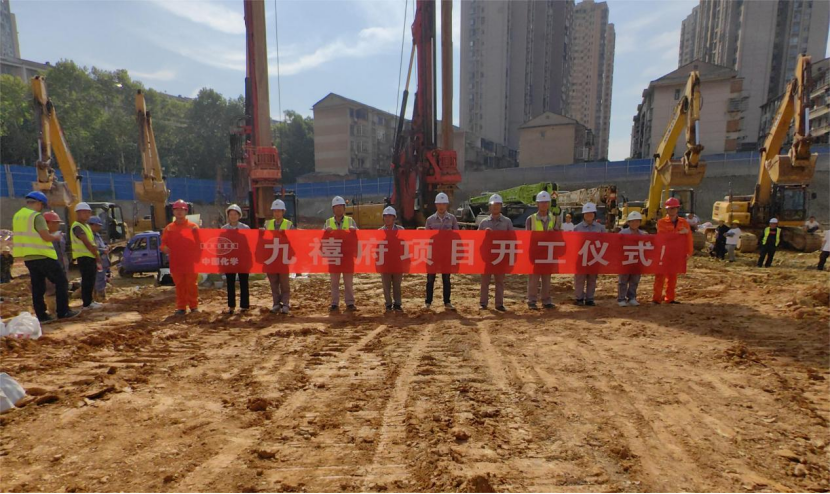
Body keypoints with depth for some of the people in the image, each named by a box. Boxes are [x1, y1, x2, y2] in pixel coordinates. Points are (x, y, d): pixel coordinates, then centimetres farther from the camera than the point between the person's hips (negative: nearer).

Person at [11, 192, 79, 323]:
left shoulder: (17, 216, 12)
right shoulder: (36, 216, -15)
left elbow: (22, 235, 21)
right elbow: (46, 236, -19)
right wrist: (56, 237, -1)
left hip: (28, 258, 8)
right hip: (43, 256, -8)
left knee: (37, 287, 10)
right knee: (61, 281, 1)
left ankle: (41, 315, 11)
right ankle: (63, 312, 0)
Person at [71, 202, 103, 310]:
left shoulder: (86, 226, 17)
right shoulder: (77, 227, -13)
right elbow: (86, 243, -18)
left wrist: (96, 255, 8)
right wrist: (97, 255, -13)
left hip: (90, 256, 9)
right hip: (84, 257, -9)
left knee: (91, 280, 13)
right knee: (87, 280, -8)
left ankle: (90, 301, 21)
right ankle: (87, 304, -4)